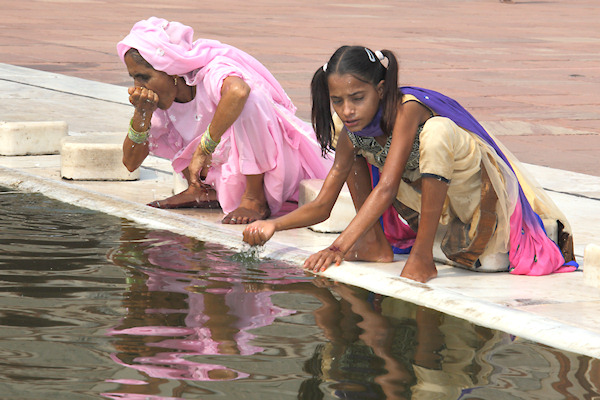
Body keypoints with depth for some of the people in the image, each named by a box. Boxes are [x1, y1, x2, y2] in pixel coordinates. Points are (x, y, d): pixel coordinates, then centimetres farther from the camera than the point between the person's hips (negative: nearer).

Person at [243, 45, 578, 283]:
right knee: (351, 143, 1)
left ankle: (423, 256, -30)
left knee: (436, 132, -37)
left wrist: (340, 246, -45)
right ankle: (377, 243, 3)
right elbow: (322, 206, -5)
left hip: (478, 188, -7)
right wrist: (274, 225, -24)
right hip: (428, 199, 7)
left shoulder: (408, 109, -30)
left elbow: (386, 189, -38)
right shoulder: (350, 131, -9)